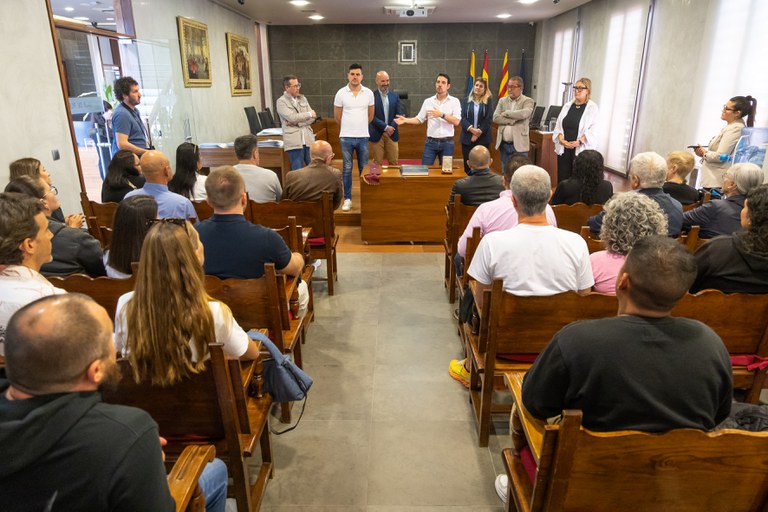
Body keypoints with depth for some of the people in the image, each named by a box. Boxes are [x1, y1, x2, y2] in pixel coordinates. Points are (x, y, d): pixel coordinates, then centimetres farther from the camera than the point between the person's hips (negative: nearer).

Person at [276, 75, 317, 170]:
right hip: (294, 142, -5)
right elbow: (292, 117, -15)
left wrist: (298, 123, -8)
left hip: (308, 140, 5)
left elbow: (313, 117, 8)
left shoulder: (303, 98, 15)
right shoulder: (281, 101, -1)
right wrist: (309, 114, -4)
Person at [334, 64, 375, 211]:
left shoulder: (369, 93, 1)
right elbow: (337, 116, 6)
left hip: (363, 137, 1)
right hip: (346, 137, -1)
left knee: (364, 168, 8)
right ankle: (347, 199, 12)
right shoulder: (341, 93, -3)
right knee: (347, 169, 4)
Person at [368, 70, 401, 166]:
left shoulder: (395, 96, 10)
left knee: (394, 163, 5)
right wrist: (386, 127, -15)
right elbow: (372, 116, -10)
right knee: (377, 164, 1)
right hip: (377, 135, -4)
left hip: (392, 134, 4)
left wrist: (391, 128, -8)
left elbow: (398, 114, 7)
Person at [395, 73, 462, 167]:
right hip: (431, 142, 1)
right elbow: (419, 119, 6)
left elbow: (456, 121, -11)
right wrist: (405, 120, -9)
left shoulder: (454, 101, 1)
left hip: (447, 143, -1)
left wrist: (442, 115, -21)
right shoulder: (428, 101, 7)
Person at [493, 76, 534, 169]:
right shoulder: (502, 101, 12)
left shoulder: (528, 101, -1)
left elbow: (524, 114, -21)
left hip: (519, 145, -4)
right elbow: (495, 118, -2)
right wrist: (512, 120, -13)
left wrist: (505, 113, -9)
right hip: (503, 144, 4)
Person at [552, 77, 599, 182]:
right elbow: (558, 125, 10)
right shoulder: (567, 106, 13)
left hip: (582, 150, -4)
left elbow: (593, 131, -8)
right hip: (563, 149, 4)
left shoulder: (593, 108, 0)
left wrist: (579, 142, -20)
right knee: (562, 180, 2)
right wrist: (561, 139, -8)